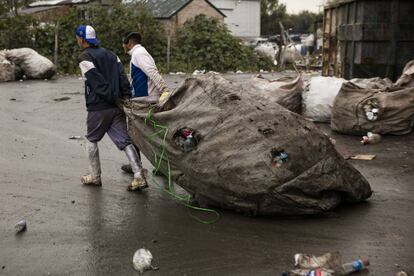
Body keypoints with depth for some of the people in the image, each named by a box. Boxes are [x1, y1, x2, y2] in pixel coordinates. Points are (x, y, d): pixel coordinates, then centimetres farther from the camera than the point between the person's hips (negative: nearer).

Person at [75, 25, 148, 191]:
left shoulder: (85, 58, -5)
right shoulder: (109, 54, 16)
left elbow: (98, 82, -14)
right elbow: (122, 77, 6)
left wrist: (116, 100, -13)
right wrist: (126, 97, 1)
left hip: (97, 108, -5)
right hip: (116, 108, 6)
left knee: (92, 139, 15)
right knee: (125, 141, 1)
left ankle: (94, 176, 20)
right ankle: (139, 177, -8)